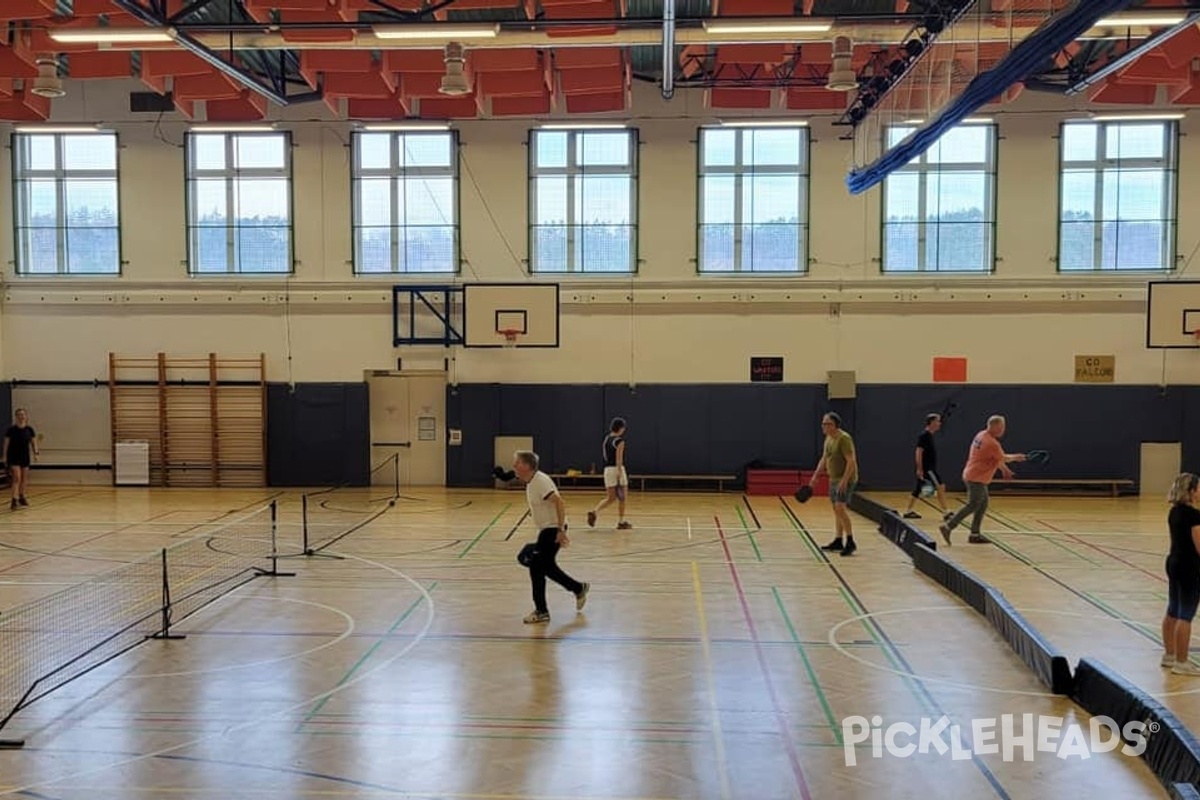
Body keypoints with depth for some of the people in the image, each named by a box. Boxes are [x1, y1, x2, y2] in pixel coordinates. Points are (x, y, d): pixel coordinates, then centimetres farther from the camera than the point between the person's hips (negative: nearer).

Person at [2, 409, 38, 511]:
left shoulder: (30, 430, 0)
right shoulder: (11, 430, -8)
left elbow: (33, 442, 4)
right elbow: (6, 444, -3)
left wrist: (35, 452, -11)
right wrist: (4, 456, -7)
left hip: (25, 457, 4)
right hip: (13, 457, -4)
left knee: (24, 479, 12)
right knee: (17, 478, -16)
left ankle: (21, 497, 31)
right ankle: (15, 500, -16)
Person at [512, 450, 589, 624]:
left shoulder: (540, 481, -20)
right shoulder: (531, 482, 11)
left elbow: (559, 503, -27)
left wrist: (561, 531, -28)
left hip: (553, 529, -10)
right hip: (547, 529, 10)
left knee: (536, 568, -7)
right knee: (547, 566, 16)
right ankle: (579, 589, 28)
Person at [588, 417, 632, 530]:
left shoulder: (606, 439, 11)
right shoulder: (619, 441, -11)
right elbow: (619, 458, -18)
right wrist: (620, 473, -21)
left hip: (607, 469, 7)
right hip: (617, 469, -7)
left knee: (610, 498, 8)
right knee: (621, 498, 8)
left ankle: (594, 512, -14)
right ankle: (621, 522, 15)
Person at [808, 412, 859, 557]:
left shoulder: (844, 439, -18)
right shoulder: (828, 438, 11)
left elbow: (851, 461, -22)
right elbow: (824, 459, 21)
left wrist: (844, 481, -28)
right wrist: (815, 476, 16)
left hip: (845, 479, -9)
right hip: (834, 478, 9)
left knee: (840, 507, -17)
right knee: (837, 509, 12)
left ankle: (850, 542, -13)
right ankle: (838, 541, 19)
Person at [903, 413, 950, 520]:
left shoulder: (929, 435, 14)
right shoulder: (924, 435, -15)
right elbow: (919, 453, -20)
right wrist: (920, 469, -22)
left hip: (930, 468, 10)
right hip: (926, 468, -10)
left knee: (918, 490, 12)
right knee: (941, 486, -8)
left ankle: (908, 511, 17)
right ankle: (946, 513, -5)